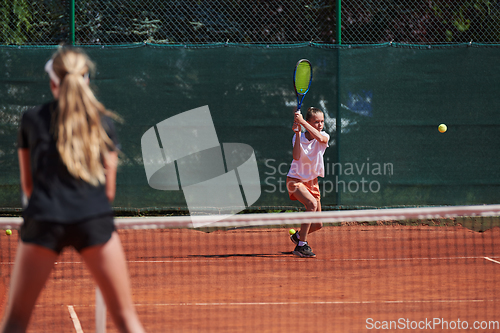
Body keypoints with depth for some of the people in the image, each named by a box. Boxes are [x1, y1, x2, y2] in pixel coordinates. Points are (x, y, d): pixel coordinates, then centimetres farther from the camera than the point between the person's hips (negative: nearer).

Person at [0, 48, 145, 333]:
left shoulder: (32, 119, 10)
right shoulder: (103, 122, 10)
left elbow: (28, 185, 15)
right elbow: (109, 189, 12)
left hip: (43, 221, 0)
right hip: (95, 220, 0)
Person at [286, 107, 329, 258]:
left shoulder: (324, 137, -6)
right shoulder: (299, 137, -9)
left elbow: (319, 137, -32)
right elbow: (296, 156, -27)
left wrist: (302, 122, -37)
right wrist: (298, 133, -29)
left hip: (312, 182, 4)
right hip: (296, 179, -4)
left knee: (318, 225, 5)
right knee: (312, 204, -33)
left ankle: (298, 235, 39)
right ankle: (301, 246, -27)